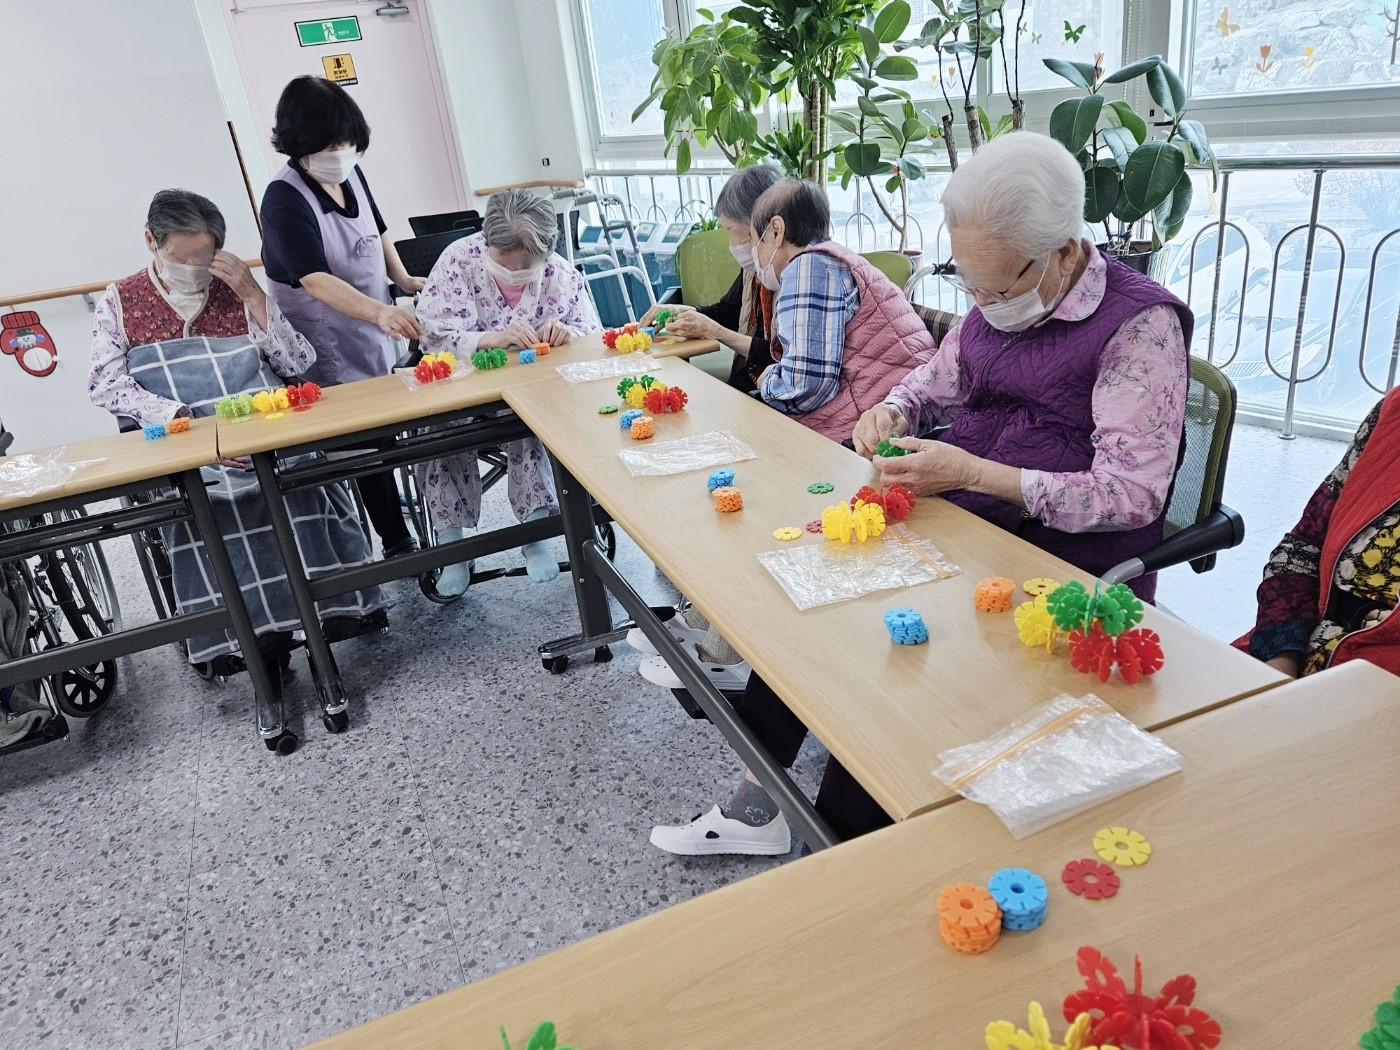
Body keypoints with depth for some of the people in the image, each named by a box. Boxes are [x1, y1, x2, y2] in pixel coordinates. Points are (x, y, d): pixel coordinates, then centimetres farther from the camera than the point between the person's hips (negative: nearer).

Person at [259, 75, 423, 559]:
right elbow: (315, 280, -34)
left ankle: (390, 510, 39)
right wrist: (379, 311, -47)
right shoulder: (285, 198, -22)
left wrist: (402, 279, 13)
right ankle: (397, 543, 12)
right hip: (330, 352, -7)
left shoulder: (349, 174, 0)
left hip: (373, 336, 7)